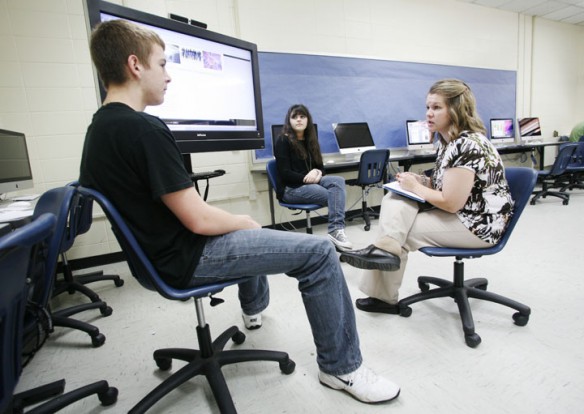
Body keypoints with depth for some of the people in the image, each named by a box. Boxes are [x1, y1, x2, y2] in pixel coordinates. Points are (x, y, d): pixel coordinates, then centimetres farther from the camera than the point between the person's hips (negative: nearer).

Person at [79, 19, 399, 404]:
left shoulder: (100, 128, 7)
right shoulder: (144, 129, -25)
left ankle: (255, 309, 54)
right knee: (320, 252, -11)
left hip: (161, 248, 10)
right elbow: (198, 219, -25)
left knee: (248, 229, 35)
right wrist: (243, 221, -4)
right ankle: (342, 367, 7)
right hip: (186, 257, -10)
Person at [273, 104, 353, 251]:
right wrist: (307, 178, -19)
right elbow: (284, 174, -12)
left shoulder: (310, 140, 15)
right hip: (291, 188, -6)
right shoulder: (283, 141, -5)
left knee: (338, 181, -25)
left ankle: (336, 230, -33)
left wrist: (317, 173, -10)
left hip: (309, 182, 6)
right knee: (335, 195, -24)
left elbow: (320, 166, 15)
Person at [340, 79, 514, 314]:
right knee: (394, 200, -9)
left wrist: (415, 188, -13)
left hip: (478, 224, -9)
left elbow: (451, 203, -26)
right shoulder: (448, 140, 8)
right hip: (456, 213, 9)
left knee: (403, 233, -11)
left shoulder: (467, 145, -23)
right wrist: (420, 181, -2)